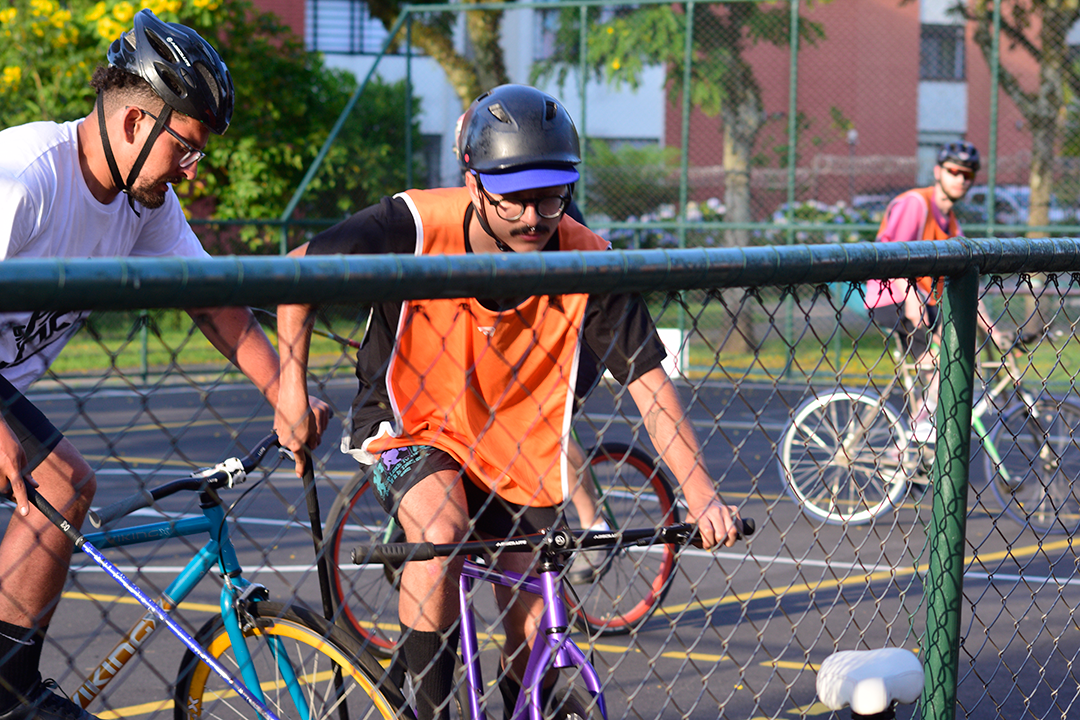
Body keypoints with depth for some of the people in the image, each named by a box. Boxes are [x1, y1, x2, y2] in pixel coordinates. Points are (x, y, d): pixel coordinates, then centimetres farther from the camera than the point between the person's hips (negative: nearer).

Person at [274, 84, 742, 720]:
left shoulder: (585, 261, -21)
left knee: (536, 634, 3)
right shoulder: (415, 227, -25)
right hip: (411, 427, -3)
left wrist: (702, 496, -25)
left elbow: (649, 381, -17)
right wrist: (293, 392, -14)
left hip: (517, 452, 3)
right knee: (441, 534, -33)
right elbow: (298, 270, -11)